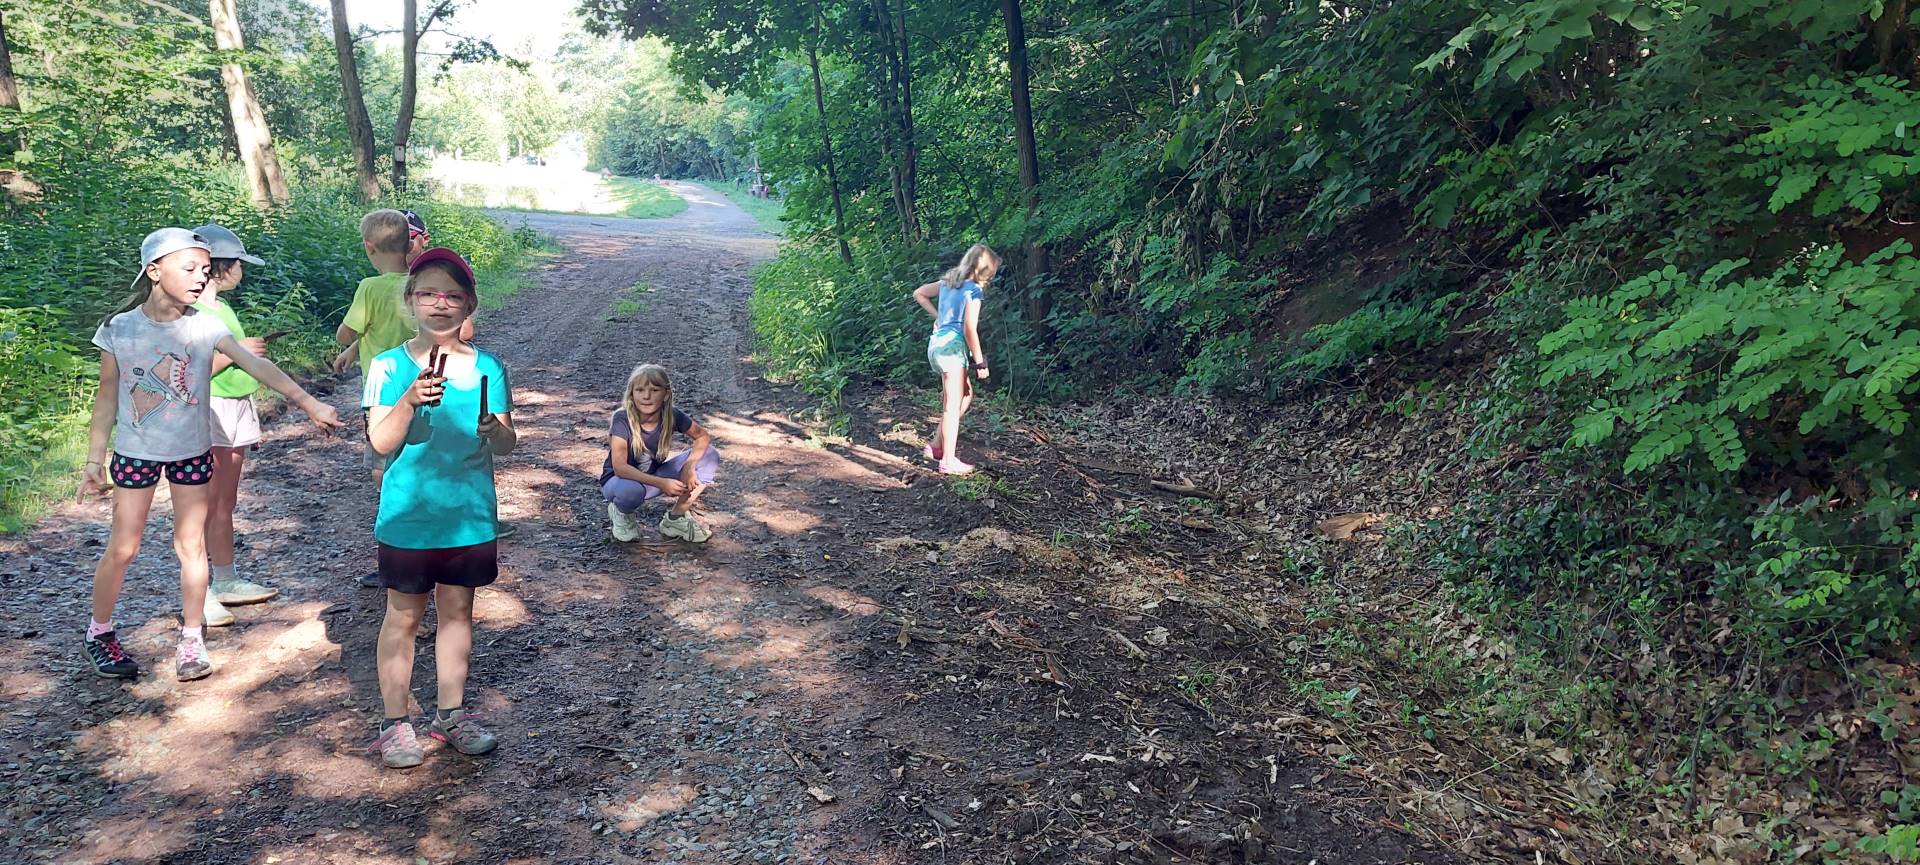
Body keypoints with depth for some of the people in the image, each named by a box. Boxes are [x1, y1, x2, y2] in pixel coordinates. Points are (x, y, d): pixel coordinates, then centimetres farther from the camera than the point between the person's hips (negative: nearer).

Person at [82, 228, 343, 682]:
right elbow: (107, 399, -1)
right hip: (136, 453, -1)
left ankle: (192, 640, 18)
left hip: (193, 452, 1)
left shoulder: (206, 327, -8)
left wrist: (309, 403, -29)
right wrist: (95, 462, 1)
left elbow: (258, 365, -18)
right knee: (122, 549, 5)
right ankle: (98, 633, 26)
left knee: (191, 545, 7)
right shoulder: (119, 329, -9)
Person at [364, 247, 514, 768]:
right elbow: (381, 442, -14)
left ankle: (452, 713, 28)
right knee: (403, 617, 8)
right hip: (408, 517, -2)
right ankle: (395, 724, 20)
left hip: (470, 515, 3)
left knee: (457, 611, 15)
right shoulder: (391, 366, -7)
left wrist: (495, 430, -22)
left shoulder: (486, 368, 0)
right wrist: (409, 402, -31)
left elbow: (507, 443, 1)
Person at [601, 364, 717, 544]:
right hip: (618, 480, -4)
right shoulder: (623, 419, -26)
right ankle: (621, 513, -2)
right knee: (630, 490, -42)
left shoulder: (672, 416, -16)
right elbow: (620, 467, -31)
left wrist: (689, 465, -22)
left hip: (654, 477, 4)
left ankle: (677, 517, -2)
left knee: (709, 456, -13)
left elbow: (703, 437, -3)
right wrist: (661, 483, -37)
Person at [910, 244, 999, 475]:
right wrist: (980, 362, -9)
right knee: (953, 405, -5)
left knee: (966, 395, 20)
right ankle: (949, 461, -4)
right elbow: (969, 329, -16)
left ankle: (937, 445, 18)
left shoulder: (948, 281, 12)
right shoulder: (974, 290, -11)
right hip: (953, 345, -8)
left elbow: (918, 294, 23)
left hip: (936, 343, 9)